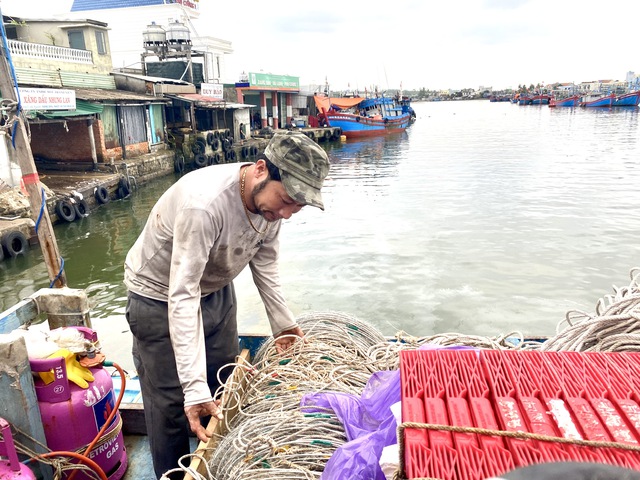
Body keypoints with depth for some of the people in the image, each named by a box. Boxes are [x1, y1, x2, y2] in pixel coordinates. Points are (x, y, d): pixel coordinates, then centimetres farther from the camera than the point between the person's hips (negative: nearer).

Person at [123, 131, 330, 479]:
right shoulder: (205, 203, -39)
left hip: (215, 291, 7)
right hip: (161, 300, -7)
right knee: (172, 404, 2)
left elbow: (264, 264, 1)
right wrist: (195, 387, -40)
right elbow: (182, 296, -38)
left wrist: (282, 322, 6)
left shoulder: (269, 198, -15)